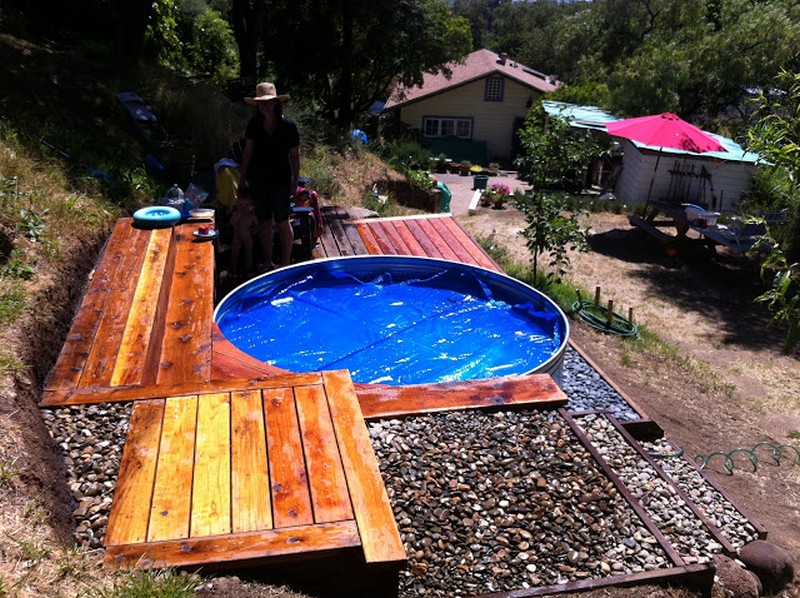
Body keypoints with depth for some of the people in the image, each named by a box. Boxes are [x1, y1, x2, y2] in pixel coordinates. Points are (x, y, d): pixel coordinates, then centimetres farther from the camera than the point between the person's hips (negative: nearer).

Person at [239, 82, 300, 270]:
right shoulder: (254, 124, -2)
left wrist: (295, 181, -5)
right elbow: (248, 152, 4)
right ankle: (267, 262, 25)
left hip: (281, 180, -3)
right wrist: (242, 177, 4)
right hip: (258, 180, 3)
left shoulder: (288, 125, -10)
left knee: (282, 222, 3)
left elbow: (295, 155, -5)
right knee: (264, 222, 11)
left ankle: (286, 263, 17)